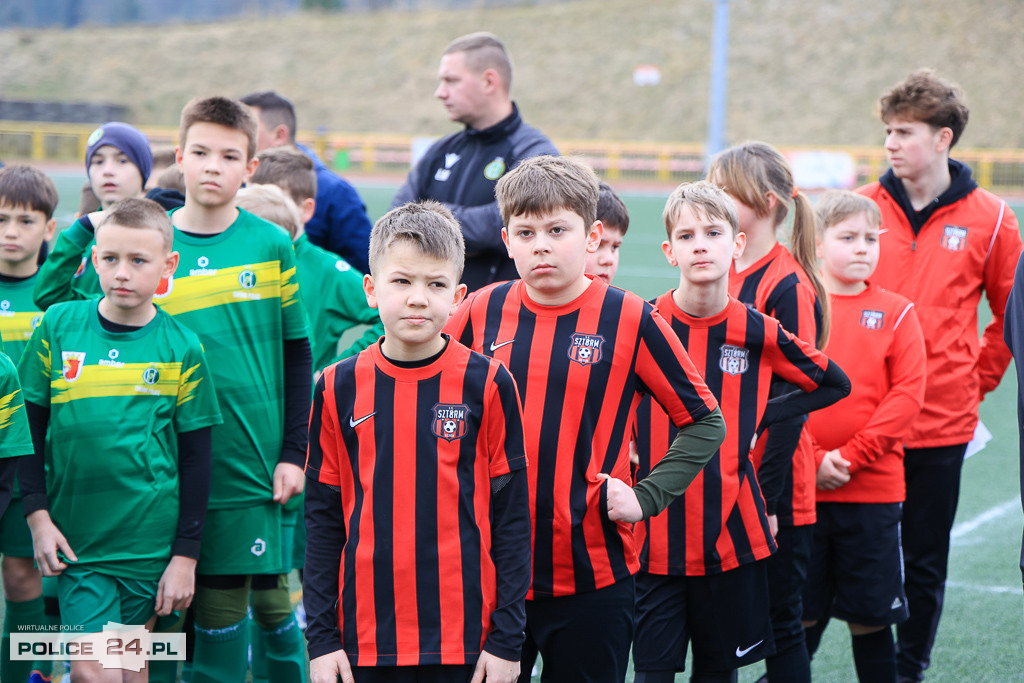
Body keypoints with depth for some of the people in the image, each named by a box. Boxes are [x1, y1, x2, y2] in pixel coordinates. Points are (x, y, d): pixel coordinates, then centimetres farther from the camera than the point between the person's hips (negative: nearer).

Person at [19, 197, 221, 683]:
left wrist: (186, 555, -1)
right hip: (76, 541, 0)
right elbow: (29, 429, 6)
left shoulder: (180, 347, -3)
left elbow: (196, 459, 1)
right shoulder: (58, 327, -1)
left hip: (151, 542, 0)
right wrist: (38, 515, -3)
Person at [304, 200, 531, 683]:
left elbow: (512, 519, 1)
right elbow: (323, 521, 7)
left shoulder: (486, 384, -1)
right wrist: (321, 638, 3)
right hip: (366, 638, 2)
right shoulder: (339, 389, 4)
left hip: (465, 640, -1)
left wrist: (506, 640, -3)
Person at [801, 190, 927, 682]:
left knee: (870, 618, 5)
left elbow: (907, 396, -3)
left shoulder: (896, 313, 4)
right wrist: (811, 459, -12)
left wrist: (851, 456, -12)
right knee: (799, 617, 6)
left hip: (873, 489, 0)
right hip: (799, 488, 0)